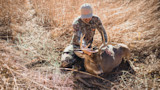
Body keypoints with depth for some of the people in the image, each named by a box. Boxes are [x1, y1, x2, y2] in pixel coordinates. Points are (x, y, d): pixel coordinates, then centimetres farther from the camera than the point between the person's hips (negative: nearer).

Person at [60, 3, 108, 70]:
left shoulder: (96, 19, -14)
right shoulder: (76, 23, -26)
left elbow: (103, 33, -4)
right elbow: (79, 39, -38)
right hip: (76, 46, -3)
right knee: (66, 62, -27)